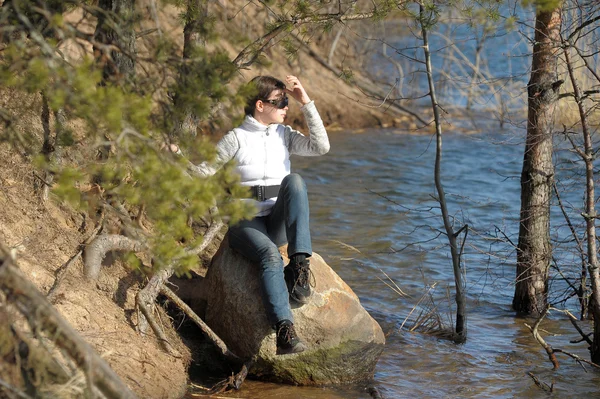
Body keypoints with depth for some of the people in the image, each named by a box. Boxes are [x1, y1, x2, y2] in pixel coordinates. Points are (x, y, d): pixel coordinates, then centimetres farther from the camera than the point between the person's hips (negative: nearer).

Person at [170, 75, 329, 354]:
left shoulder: (284, 135, 14)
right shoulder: (237, 138, 3)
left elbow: (321, 147, -1)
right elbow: (204, 169, -2)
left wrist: (306, 103, -3)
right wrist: (177, 153, -20)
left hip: (278, 223, 3)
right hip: (245, 223, -3)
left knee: (294, 180, -28)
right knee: (270, 255, -35)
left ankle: (300, 264, -36)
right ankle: (284, 332, -50)